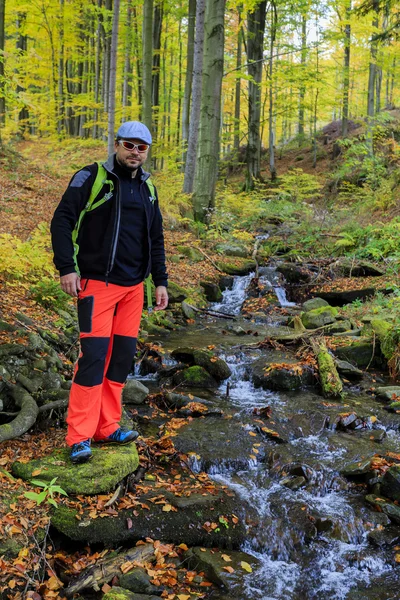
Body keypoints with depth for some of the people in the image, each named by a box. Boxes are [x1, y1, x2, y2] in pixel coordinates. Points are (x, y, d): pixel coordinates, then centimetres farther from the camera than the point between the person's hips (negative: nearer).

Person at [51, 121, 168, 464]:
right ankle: (80, 438, 0)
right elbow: (62, 221, -8)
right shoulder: (91, 178, -4)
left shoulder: (148, 188, 13)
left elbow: (156, 239, 19)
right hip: (97, 284, -6)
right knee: (94, 355, -9)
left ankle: (107, 427, 19)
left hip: (133, 287, 6)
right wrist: (66, 267, -16)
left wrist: (161, 281, 13)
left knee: (123, 356, 7)